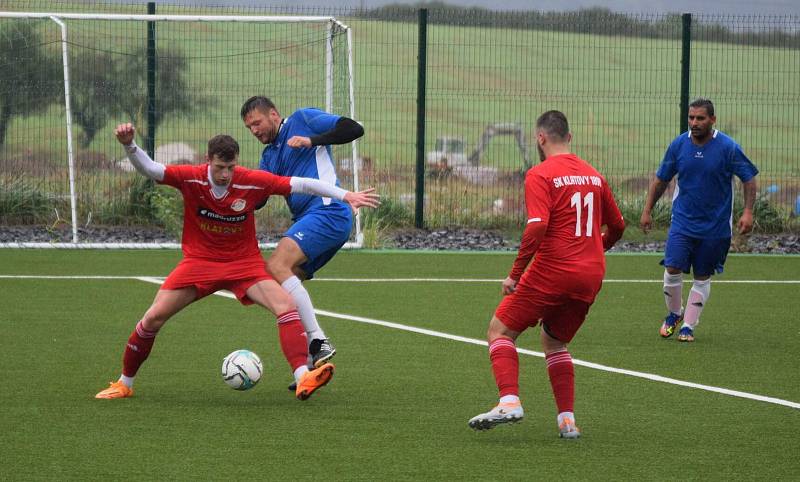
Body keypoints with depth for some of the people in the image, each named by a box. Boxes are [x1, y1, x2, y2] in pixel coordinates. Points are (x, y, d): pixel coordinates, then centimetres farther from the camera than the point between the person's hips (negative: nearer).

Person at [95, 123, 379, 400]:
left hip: (244, 263, 0)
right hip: (199, 261, 0)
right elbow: (148, 169, -22)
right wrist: (129, 145, -42)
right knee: (153, 318, -9)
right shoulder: (190, 178, -16)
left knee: (286, 306, -24)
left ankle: (303, 378, -30)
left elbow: (300, 185, -11)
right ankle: (124, 384, 11)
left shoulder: (253, 182, -16)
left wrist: (345, 196, -13)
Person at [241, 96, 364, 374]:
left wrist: (312, 140, -13)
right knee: (282, 288, 3)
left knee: (276, 267, -25)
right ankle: (314, 362, 0)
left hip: (327, 211, -9)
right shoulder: (270, 155, 25)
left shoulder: (303, 119, 5)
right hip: (308, 220, 9)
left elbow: (354, 129, -5)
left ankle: (319, 342, -31)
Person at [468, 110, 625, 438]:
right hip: (591, 276, 6)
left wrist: (515, 274, -16)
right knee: (554, 342, 22)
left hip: (552, 271, -6)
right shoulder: (593, 175, 13)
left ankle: (509, 402, -17)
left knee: (500, 331, 3)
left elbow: (537, 226, -20)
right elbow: (617, 226, 21)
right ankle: (567, 420, 11)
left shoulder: (540, 175, -7)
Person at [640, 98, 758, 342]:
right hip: (682, 221, 1)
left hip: (715, 227, -1)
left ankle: (688, 325, 17)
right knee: (672, 268, -11)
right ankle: (674, 313, 14)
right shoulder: (678, 145, -3)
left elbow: (749, 180, -3)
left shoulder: (728, 147, -11)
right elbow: (661, 180, 10)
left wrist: (748, 212, -14)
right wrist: (647, 210, 9)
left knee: (703, 277, 6)